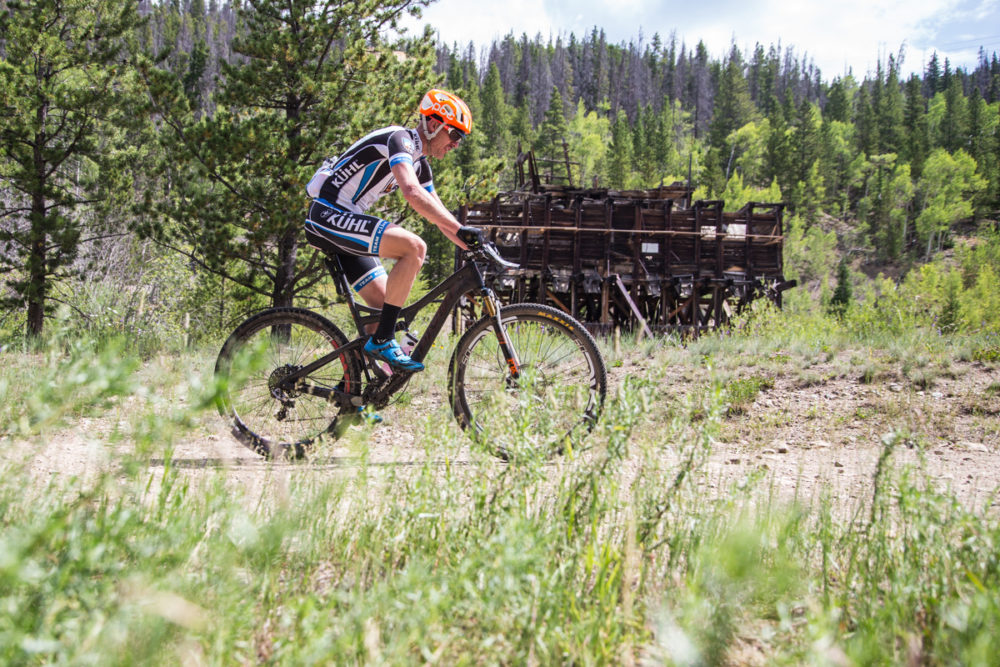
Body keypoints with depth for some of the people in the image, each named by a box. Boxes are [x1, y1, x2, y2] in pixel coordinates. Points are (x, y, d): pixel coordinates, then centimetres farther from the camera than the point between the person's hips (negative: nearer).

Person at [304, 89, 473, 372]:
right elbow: (412, 193, -31)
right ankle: (382, 341, -22)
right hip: (328, 214, -10)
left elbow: (440, 217, 20)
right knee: (413, 246, -26)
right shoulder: (398, 139, -14)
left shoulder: (419, 163, 17)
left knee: (385, 303, 4)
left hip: (346, 226, 10)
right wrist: (464, 231, -34)